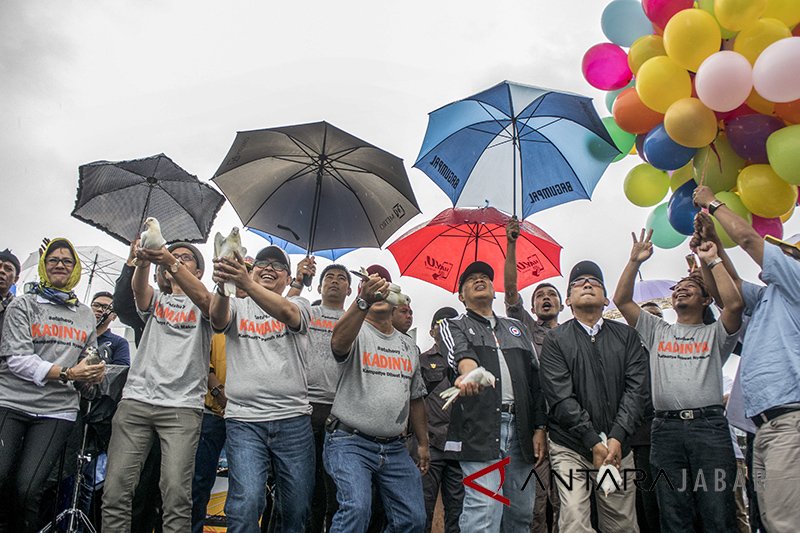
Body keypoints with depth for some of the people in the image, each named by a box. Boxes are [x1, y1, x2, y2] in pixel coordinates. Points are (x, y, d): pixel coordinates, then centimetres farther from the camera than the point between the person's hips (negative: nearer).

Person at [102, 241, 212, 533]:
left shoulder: (204, 306, 13)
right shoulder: (156, 300, 21)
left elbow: (202, 297, -13)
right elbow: (138, 287, -3)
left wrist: (172, 263, -29)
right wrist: (144, 260, -26)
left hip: (183, 407, -3)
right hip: (135, 400, 3)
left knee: (176, 493, -13)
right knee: (115, 489, -4)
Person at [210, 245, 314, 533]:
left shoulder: (300, 305, 9)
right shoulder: (237, 306, 12)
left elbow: (285, 312, -16)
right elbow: (217, 318, -12)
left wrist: (246, 283, -33)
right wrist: (222, 286, -35)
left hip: (293, 419, 1)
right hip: (243, 420, 0)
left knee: (296, 509, 7)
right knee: (246, 503, -15)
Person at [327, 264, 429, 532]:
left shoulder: (408, 346, 15)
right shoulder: (356, 332, -4)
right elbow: (338, 342, -30)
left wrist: (423, 443, 19)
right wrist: (363, 301, -44)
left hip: (395, 449, 6)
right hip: (351, 442, -5)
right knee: (357, 508, -25)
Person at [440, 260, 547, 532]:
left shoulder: (516, 328, 22)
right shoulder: (455, 326, 10)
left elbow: (535, 377, 17)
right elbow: (461, 352, -15)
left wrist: (540, 427, 7)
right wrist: (469, 370, -39)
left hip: (521, 428, 5)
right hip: (480, 428, -4)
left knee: (522, 511, 8)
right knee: (484, 511, -12)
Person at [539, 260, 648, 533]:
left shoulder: (627, 336, 9)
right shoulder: (555, 340, 1)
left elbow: (637, 389, 0)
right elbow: (561, 397, -7)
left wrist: (616, 438, -11)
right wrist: (594, 442, -13)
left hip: (618, 447, 3)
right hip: (570, 447, -2)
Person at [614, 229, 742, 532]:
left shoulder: (715, 334, 13)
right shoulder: (657, 331, 20)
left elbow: (734, 304, -7)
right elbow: (622, 300, 12)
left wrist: (713, 261, -2)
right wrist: (635, 261, 6)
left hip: (709, 425, -2)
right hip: (666, 428, 2)